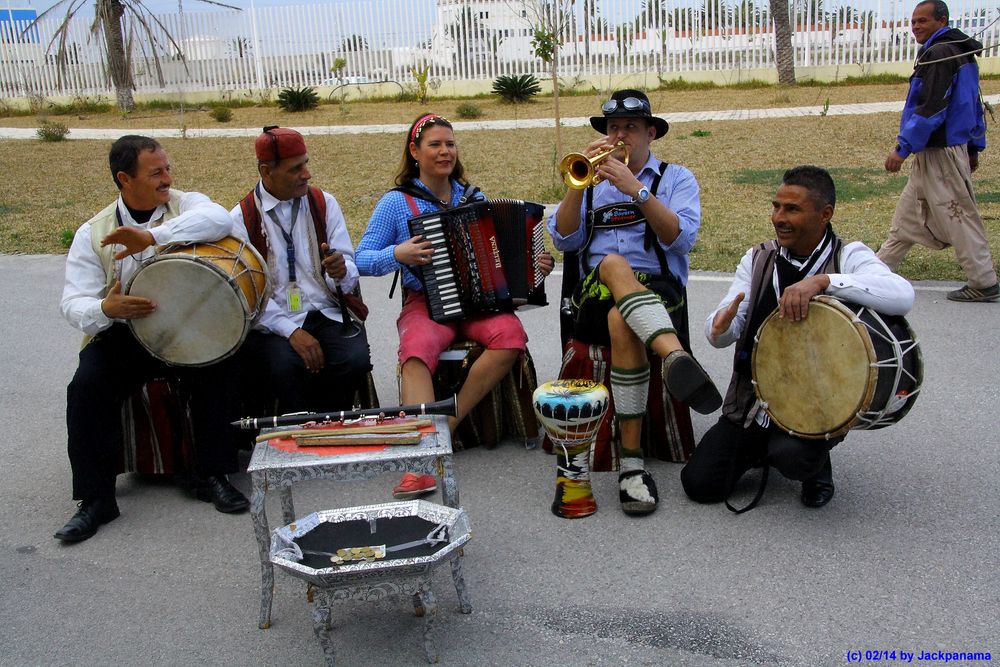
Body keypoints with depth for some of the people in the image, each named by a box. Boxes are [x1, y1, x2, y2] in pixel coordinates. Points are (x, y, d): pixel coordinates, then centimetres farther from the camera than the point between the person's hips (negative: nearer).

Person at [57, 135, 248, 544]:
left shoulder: (185, 205, 1)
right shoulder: (93, 233, 4)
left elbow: (219, 219, -25)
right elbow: (74, 303, -5)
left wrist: (151, 237, -35)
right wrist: (105, 309, -30)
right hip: (121, 333, 1)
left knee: (214, 368, -27)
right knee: (86, 386, -23)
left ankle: (213, 477, -11)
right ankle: (96, 498, -11)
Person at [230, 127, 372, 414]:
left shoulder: (324, 203, 8)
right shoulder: (241, 218, 1)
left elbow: (350, 269, 4)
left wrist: (341, 272, -21)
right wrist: (291, 331, -18)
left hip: (327, 315, 2)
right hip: (273, 323, -2)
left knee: (355, 359, -26)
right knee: (285, 366, -33)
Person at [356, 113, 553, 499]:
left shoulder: (474, 198, 14)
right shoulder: (396, 202, 3)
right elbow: (362, 259, 1)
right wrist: (398, 254, -18)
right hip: (426, 303, -3)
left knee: (511, 337, -30)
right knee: (417, 351, -36)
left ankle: (447, 423, -20)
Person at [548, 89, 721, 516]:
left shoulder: (676, 178, 14)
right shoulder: (591, 181, 22)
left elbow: (681, 238, -6)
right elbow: (563, 240, 6)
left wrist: (636, 190, -15)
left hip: (659, 290, -1)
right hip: (595, 291, 1)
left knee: (622, 322, -38)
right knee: (614, 264, -36)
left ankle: (632, 463, -41)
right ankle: (676, 359, -58)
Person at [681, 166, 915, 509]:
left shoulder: (849, 257, -7)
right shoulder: (758, 259, 5)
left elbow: (903, 296, -28)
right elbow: (722, 334, 0)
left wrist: (822, 281, -37)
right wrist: (721, 327, -26)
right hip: (753, 396, 4)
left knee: (792, 458, -34)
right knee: (700, 484, -5)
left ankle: (817, 467, 6)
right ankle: (766, 447, 26)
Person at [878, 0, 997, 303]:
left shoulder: (939, 54, -16)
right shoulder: (961, 52, 15)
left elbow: (931, 108, -24)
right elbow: (974, 104, 19)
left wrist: (903, 147, -22)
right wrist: (974, 148, 23)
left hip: (940, 152, -10)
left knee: (958, 216, -4)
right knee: (907, 214, 15)